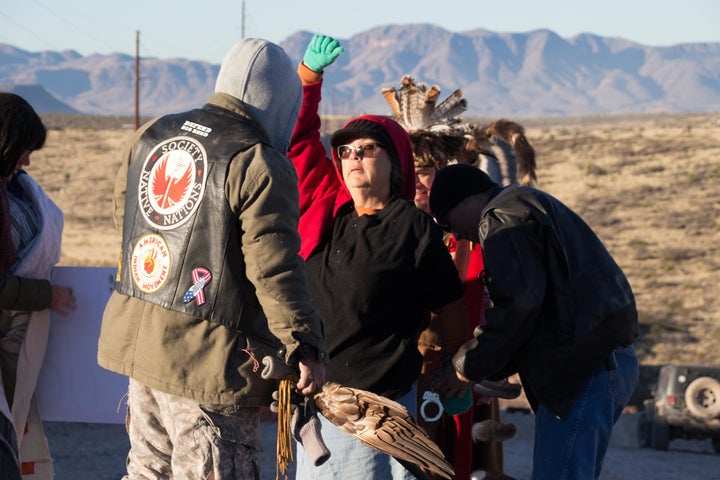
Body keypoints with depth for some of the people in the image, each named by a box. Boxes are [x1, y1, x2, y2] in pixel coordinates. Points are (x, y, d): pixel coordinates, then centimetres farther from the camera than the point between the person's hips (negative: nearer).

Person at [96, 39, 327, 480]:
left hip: (139, 340, 8)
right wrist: (306, 349, -17)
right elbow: (275, 270, -19)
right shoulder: (261, 165, -14)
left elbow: (124, 210, 23)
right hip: (208, 359, -8)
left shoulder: (152, 135, 10)